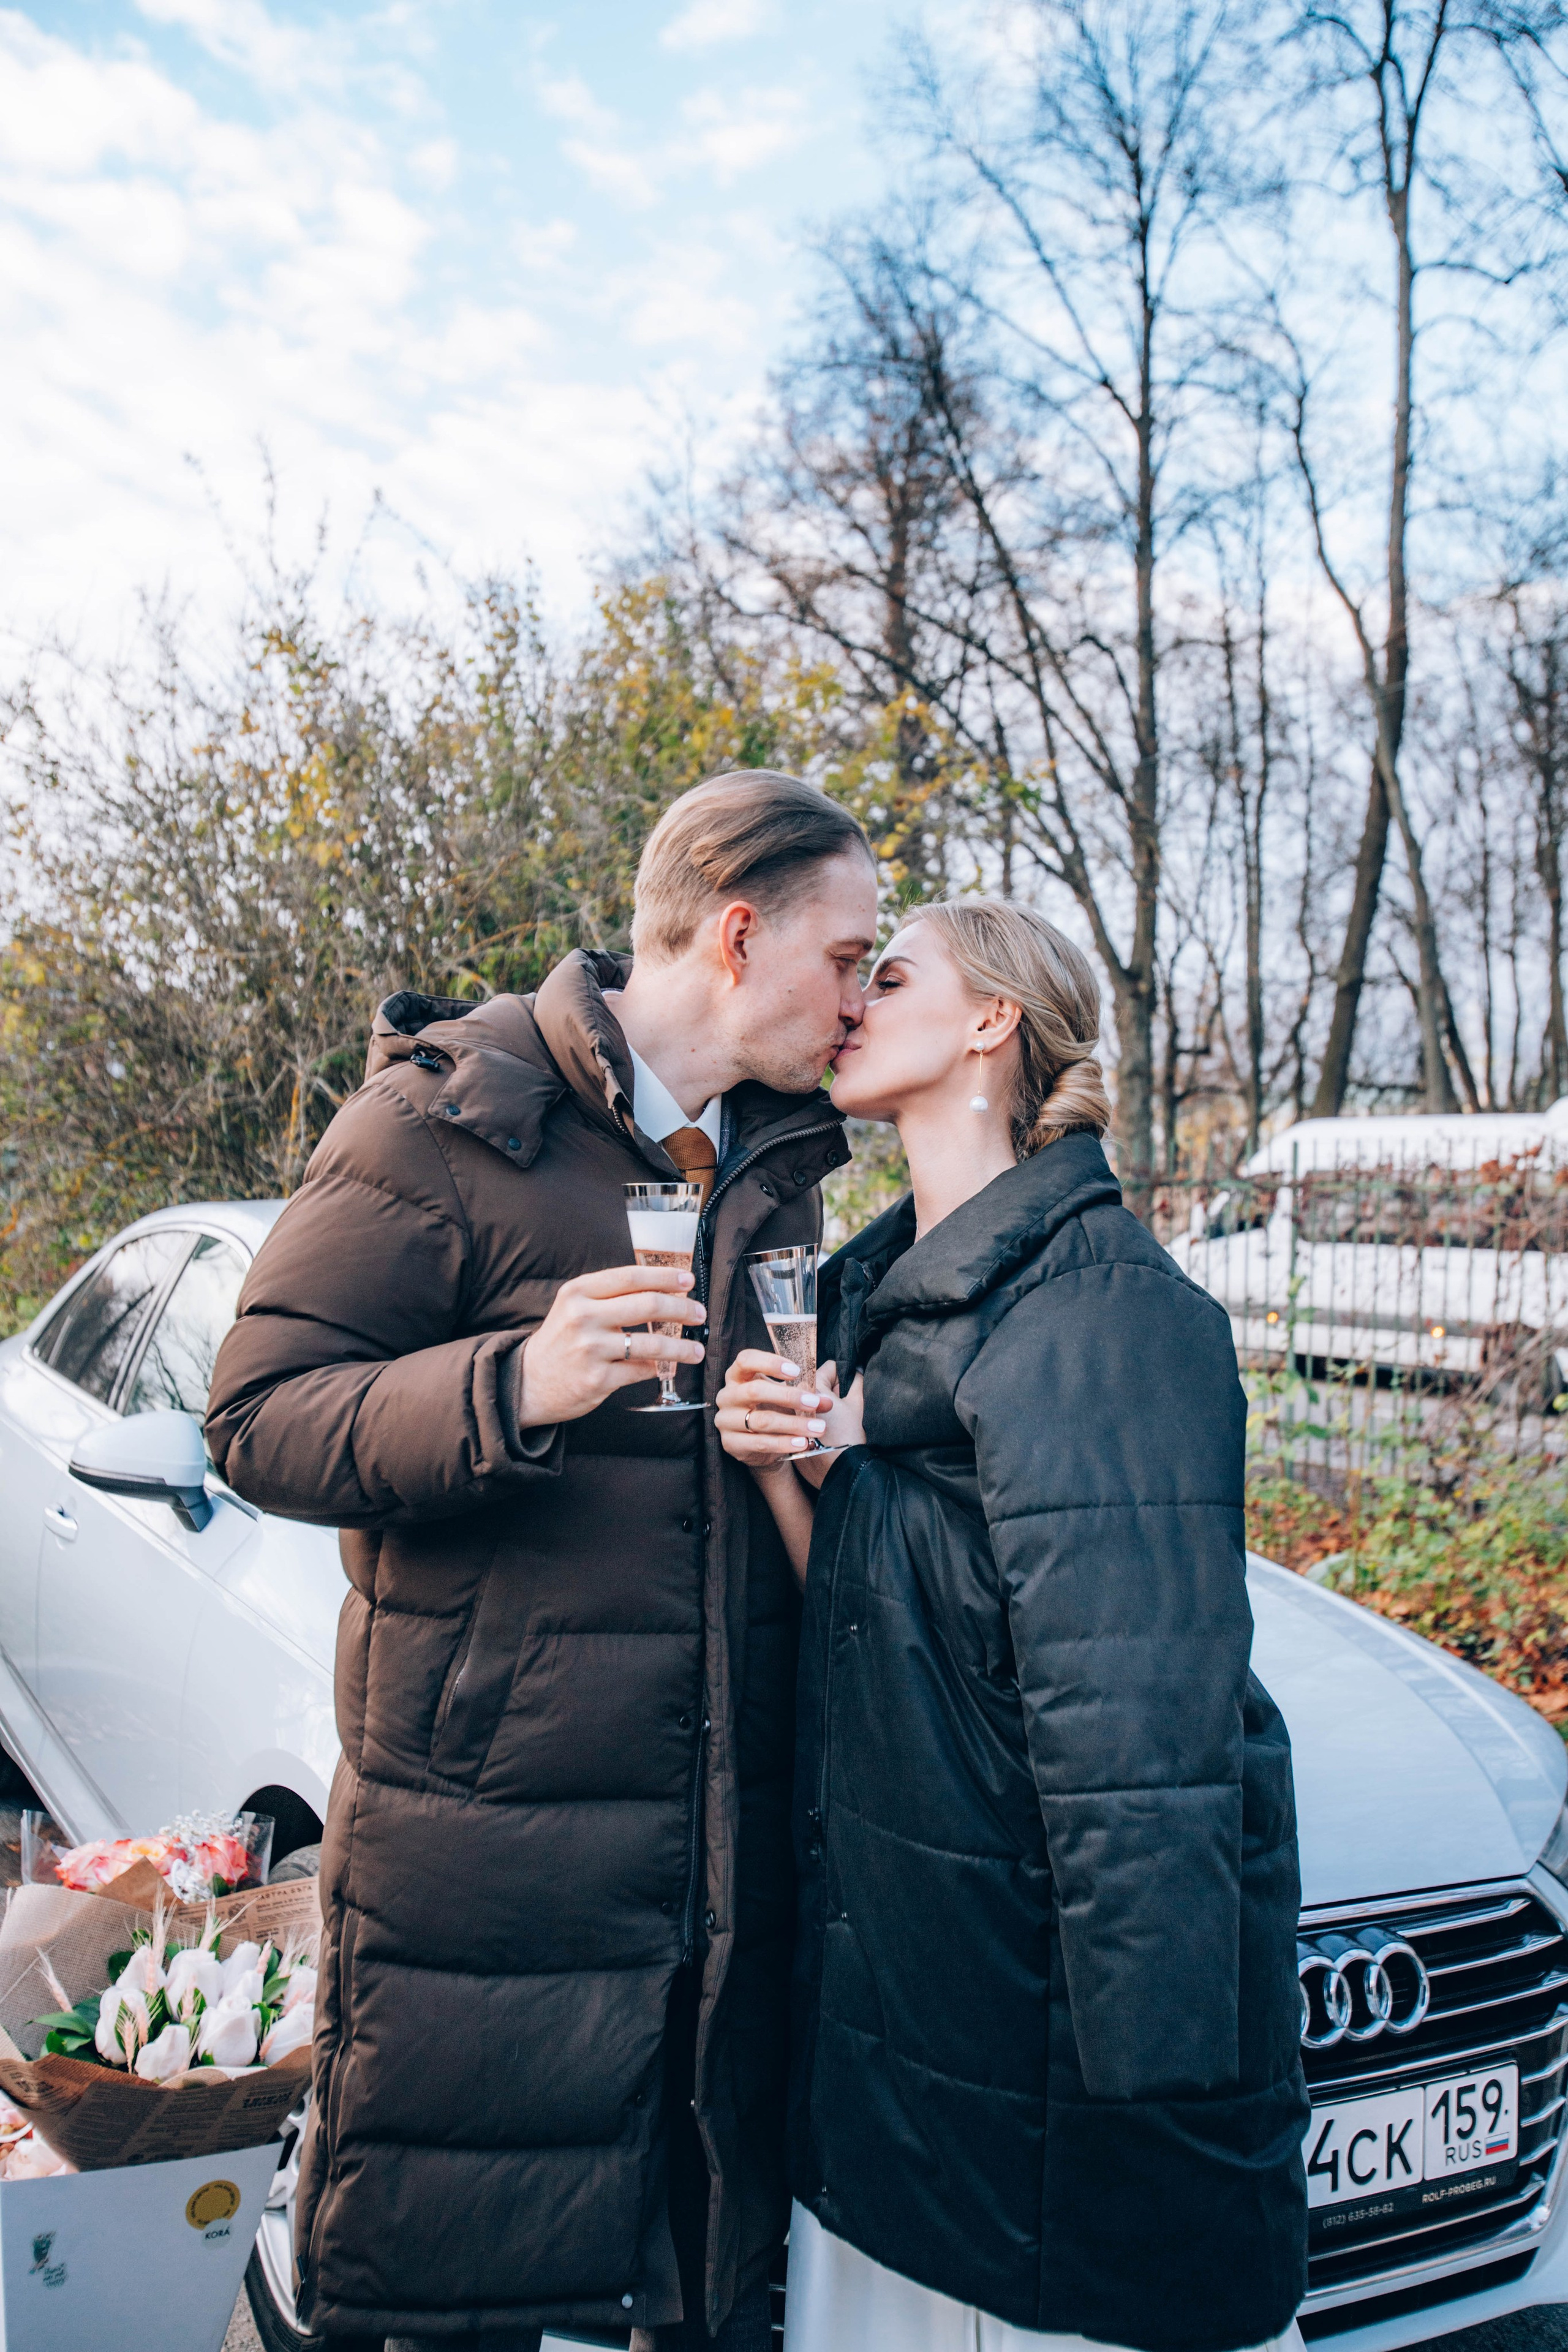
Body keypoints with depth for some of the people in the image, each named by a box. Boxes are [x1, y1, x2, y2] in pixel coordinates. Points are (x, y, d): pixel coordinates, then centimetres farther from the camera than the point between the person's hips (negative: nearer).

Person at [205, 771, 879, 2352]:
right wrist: (510, 1388, -28)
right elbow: (260, 1417, -13)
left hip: (729, 1859, 6)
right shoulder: (446, 1119, -9)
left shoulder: (776, 1166, 13)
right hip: (490, 1853, -6)